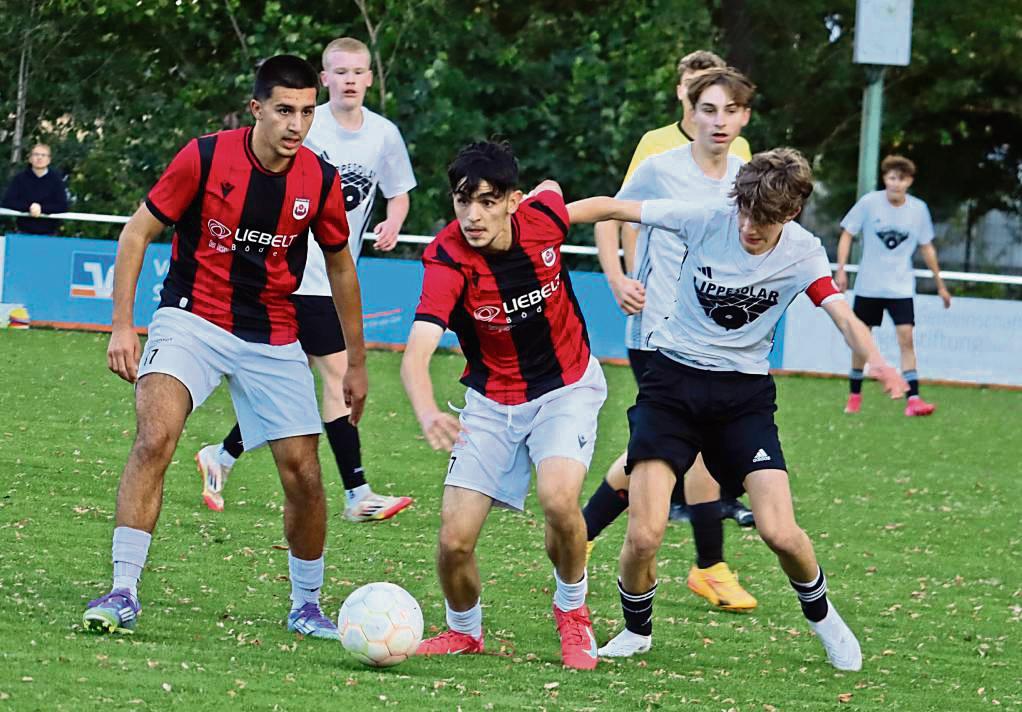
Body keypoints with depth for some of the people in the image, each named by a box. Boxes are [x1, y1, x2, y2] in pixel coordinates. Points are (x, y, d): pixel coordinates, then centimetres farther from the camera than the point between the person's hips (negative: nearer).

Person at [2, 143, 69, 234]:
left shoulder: (56, 178, -1)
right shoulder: (20, 178, 1)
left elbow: (63, 206, -6)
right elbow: (7, 202, -6)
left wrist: (42, 208, -20)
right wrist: (28, 207, -21)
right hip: (24, 233, 1)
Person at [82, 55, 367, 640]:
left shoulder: (321, 180, -4)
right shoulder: (205, 158, -13)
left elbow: (340, 267, 12)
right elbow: (138, 232, -3)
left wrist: (356, 363, 16)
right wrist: (123, 324, -11)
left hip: (275, 339, 3)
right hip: (193, 320, -3)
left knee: (304, 473, -1)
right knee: (155, 437, -26)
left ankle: (307, 605, 21)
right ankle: (123, 593, -23)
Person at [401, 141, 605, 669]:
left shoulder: (544, 216, -18)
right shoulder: (448, 262, -26)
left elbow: (550, 188, 10)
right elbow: (416, 353, -41)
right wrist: (427, 414, -60)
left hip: (566, 387, 0)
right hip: (492, 402, 0)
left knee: (558, 498, -26)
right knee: (455, 540, -9)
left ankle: (572, 612, 2)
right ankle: (464, 631, 24)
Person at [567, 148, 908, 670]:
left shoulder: (802, 254, -9)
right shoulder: (706, 220, -13)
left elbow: (844, 317, -19)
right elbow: (611, 209, -8)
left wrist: (874, 360, -41)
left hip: (744, 393, 1)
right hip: (673, 380, -1)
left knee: (780, 534, -12)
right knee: (643, 536, -13)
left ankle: (820, 616, 20)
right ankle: (636, 631, 17)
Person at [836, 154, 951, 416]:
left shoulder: (919, 209, -2)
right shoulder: (869, 203, -8)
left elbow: (926, 247, 9)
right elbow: (847, 234, 0)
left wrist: (940, 284, 13)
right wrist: (841, 270, -12)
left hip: (901, 287, 0)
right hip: (868, 285, 0)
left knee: (906, 336, -14)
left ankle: (912, 399, -19)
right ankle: (854, 395, 24)